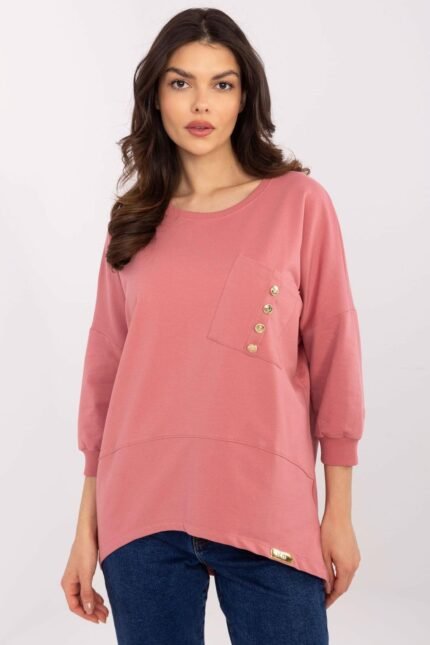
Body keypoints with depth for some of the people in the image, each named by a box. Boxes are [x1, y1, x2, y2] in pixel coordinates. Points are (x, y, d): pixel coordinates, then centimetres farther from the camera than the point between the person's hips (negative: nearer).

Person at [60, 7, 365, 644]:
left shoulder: (300, 202, 1)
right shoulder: (133, 221, 9)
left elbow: (332, 354, 2)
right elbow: (105, 370, 9)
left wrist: (339, 511, 1)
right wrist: (87, 526, 8)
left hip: (268, 508, -2)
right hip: (141, 508, 2)